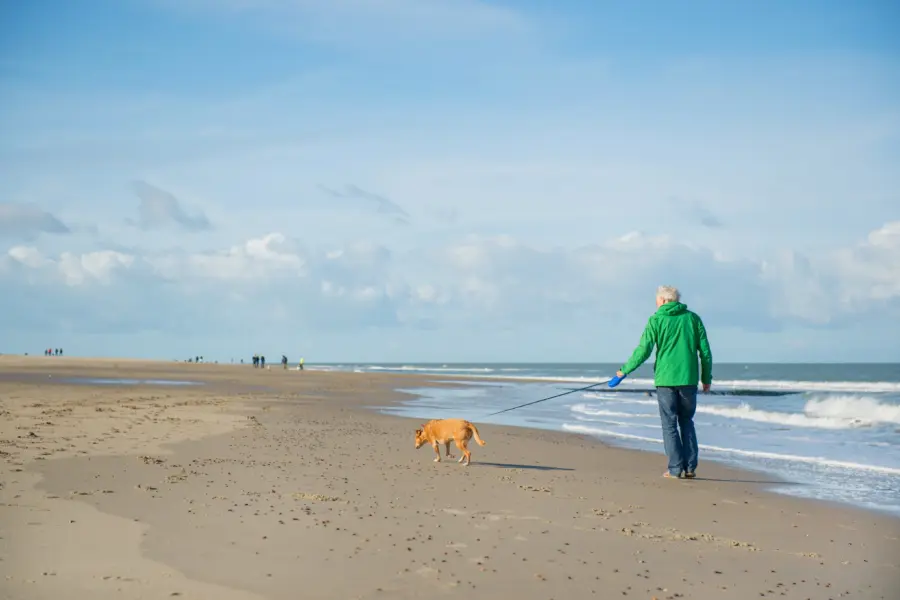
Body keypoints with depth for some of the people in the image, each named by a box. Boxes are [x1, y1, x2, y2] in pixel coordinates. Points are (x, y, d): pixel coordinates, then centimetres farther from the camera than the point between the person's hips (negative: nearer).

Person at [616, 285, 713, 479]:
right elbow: (705, 352, 6)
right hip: (689, 379, 3)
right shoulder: (693, 318, 7)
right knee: (687, 422, 14)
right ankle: (690, 468, 10)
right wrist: (707, 378, 15)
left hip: (665, 379, -3)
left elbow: (643, 350, -5)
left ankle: (675, 468, 0)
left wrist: (625, 370, 7)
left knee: (669, 425, 4)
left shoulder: (656, 320, -1)